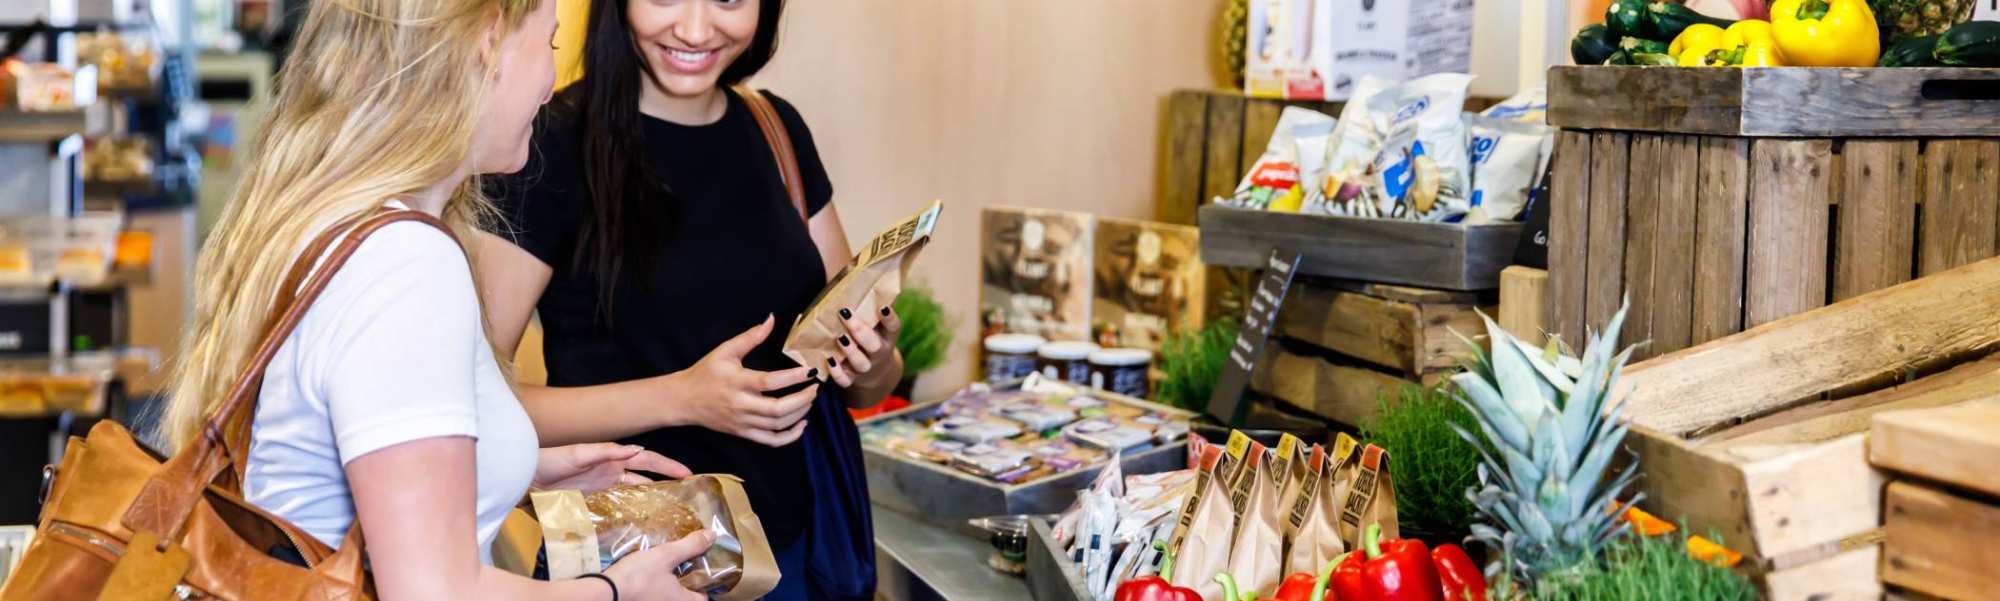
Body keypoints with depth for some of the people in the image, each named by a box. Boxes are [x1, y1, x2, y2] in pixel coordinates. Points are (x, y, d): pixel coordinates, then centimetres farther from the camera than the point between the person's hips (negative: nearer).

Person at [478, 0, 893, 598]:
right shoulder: (554, 146, -13)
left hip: (796, 544, 5)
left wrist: (875, 365, -12)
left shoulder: (777, 129, 3)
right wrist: (682, 398, -27)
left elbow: (861, 383, 10)